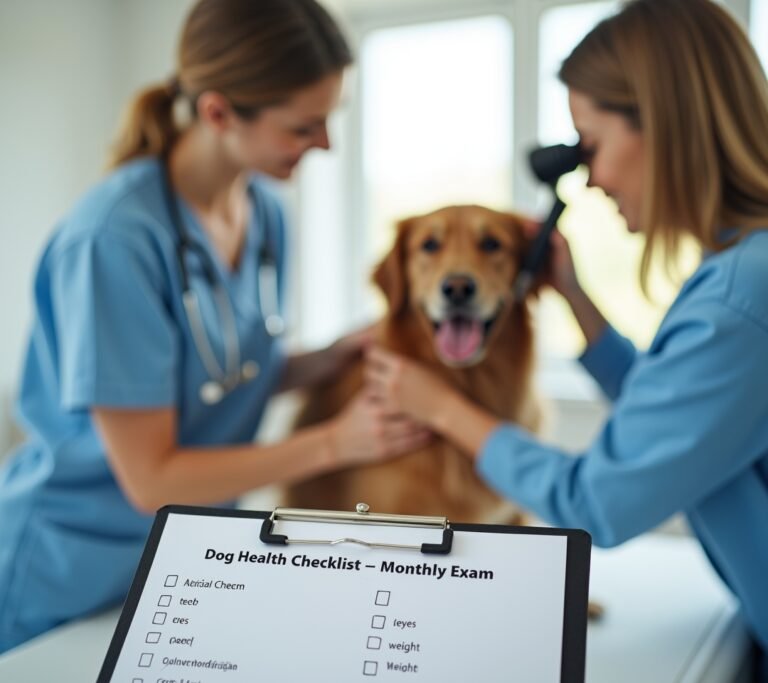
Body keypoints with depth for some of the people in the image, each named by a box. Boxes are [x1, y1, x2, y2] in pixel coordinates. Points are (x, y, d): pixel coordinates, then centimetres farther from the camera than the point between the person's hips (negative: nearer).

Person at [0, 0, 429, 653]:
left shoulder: (265, 212, -6)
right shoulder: (116, 237, -27)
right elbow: (151, 479, -22)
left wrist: (340, 354, -11)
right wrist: (334, 441, -20)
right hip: (72, 576, -6)